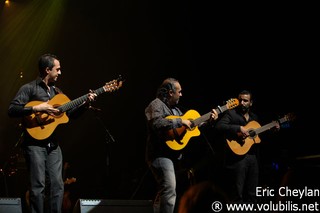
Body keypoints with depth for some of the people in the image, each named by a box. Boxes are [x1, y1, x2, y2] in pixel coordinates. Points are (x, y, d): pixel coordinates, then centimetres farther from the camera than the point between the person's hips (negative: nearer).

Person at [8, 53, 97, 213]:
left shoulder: (56, 91, 18)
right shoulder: (29, 88, -4)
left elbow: (69, 114, 20)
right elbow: (12, 110, -15)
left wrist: (85, 103, 7)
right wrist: (36, 108, -23)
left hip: (53, 145, 7)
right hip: (35, 144, -7)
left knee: (57, 185, 3)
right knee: (38, 186, -8)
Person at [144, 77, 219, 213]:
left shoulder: (174, 108, 20)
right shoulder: (156, 105, -10)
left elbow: (190, 124, 25)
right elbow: (157, 124, -30)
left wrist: (209, 120, 17)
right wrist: (180, 121, -24)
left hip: (172, 154, 11)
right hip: (160, 154, -10)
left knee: (163, 192, 15)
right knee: (169, 191, -20)